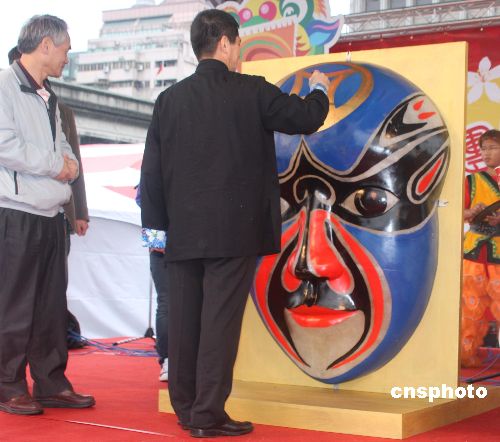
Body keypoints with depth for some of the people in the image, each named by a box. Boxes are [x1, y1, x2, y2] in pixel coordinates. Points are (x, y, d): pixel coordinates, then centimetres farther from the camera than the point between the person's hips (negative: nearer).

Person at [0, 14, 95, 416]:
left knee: (52, 304, 10)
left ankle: (51, 383, 18)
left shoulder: (48, 97, 18)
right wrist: (54, 165, -12)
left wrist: (70, 162, 1)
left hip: (50, 214, 8)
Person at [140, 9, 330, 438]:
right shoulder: (251, 91, -4)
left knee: (184, 320, 9)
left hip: (183, 231, 4)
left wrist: (155, 224, 13)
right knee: (220, 321, -3)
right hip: (234, 229, -4)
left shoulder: (170, 98, 6)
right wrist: (319, 89, 26)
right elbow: (307, 118, 5)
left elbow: (152, 168, 7)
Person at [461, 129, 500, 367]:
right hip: (474, 250, 1)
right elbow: (460, 213, 7)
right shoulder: (472, 181, 8)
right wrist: (472, 213, -14)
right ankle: (468, 354, 11)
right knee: (472, 304, 4)